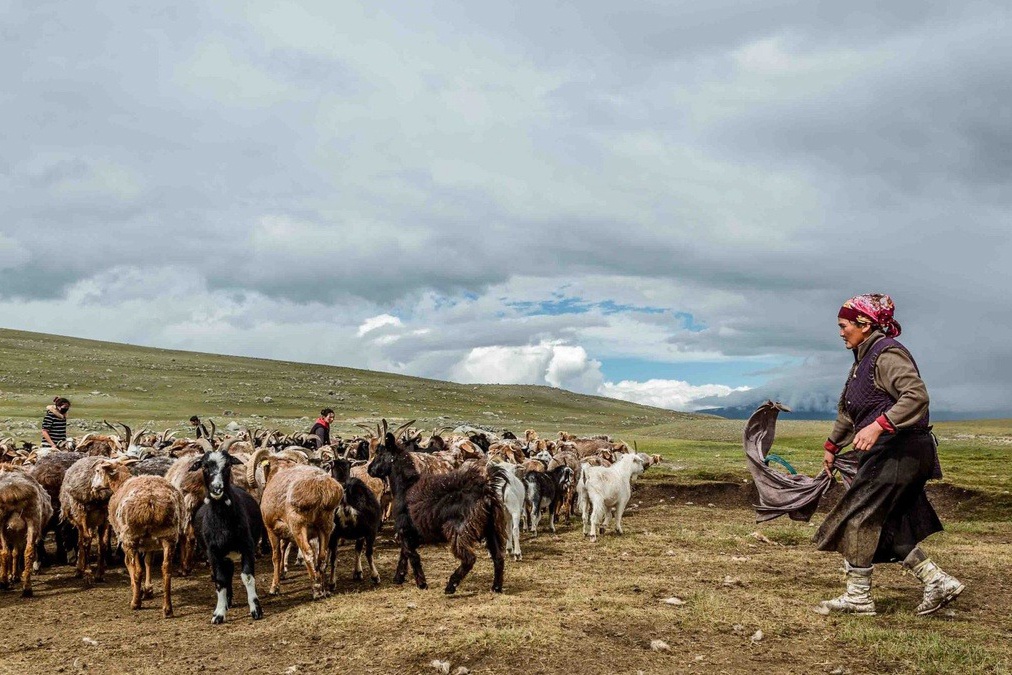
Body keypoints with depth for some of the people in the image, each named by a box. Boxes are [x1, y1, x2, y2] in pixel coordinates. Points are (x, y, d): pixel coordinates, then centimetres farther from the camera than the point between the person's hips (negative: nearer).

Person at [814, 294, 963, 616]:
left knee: (858, 518, -6)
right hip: (886, 454, 10)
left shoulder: (887, 354, -13)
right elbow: (848, 411, 28)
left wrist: (878, 426, -34)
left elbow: (917, 395, -27)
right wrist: (832, 446, 35)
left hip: (899, 452, -10)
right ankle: (939, 582, 15)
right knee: (886, 526, 10)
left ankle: (858, 598, 3)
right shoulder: (864, 359, 18)